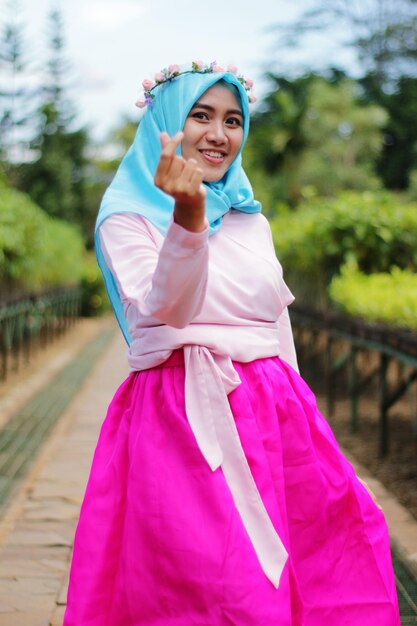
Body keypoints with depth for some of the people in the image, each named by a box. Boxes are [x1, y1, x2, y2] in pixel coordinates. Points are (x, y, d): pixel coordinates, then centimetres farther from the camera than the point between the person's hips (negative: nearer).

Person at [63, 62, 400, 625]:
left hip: (270, 418, 6)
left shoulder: (253, 222, 15)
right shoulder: (127, 217, -3)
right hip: (180, 423, -5)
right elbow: (166, 307, -21)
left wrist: (295, 419, 16)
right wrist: (189, 215, -37)